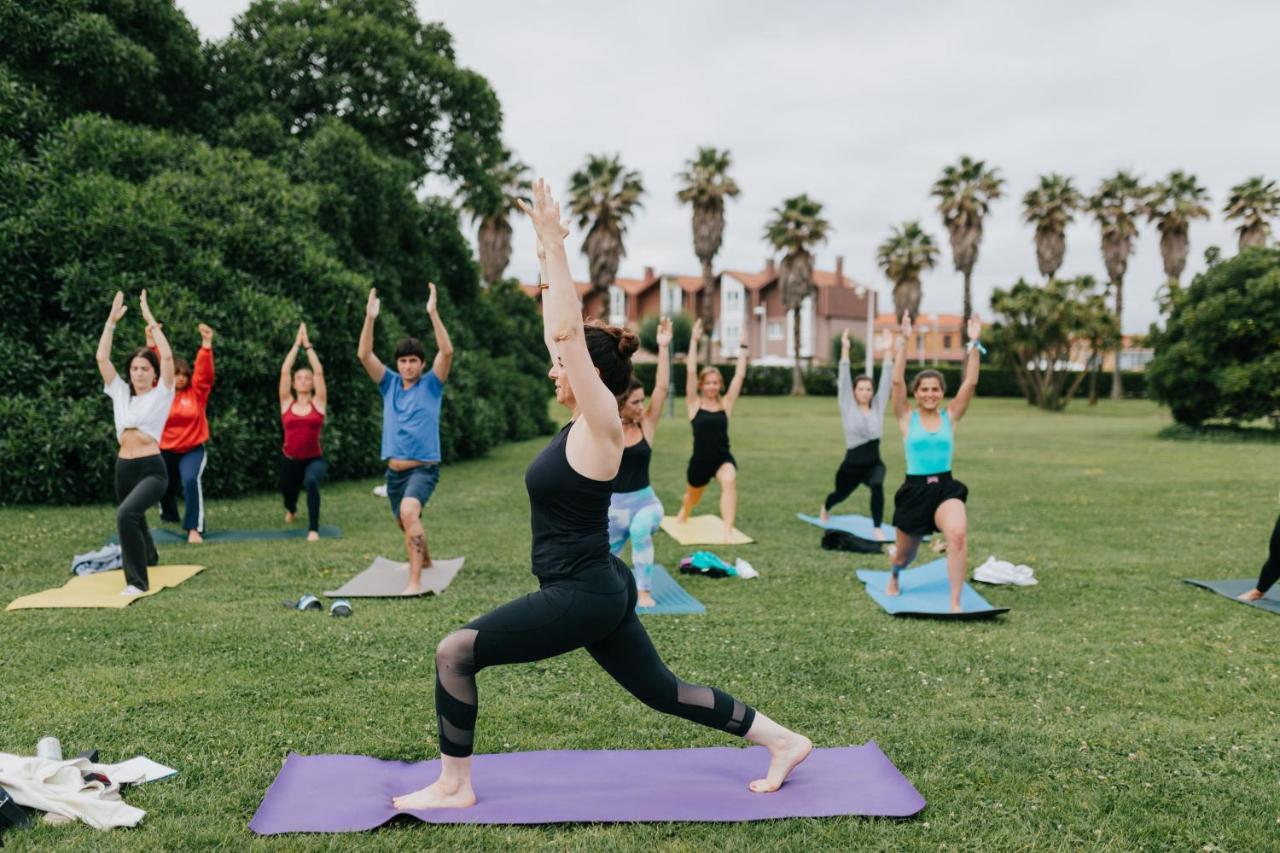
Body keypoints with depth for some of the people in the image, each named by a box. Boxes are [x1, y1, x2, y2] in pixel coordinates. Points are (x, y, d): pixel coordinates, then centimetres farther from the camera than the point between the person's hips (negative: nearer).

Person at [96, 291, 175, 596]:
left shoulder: (161, 394, -1)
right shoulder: (120, 393, 12)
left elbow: (167, 356, -14)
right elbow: (102, 358, 4)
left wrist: (150, 320, -9)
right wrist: (112, 320, 1)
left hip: (152, 469, -6)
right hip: (123, 468, 6)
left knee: (126, 514, -31)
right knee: (133, 521, 24)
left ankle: (138, 581, -23)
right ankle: (147, 558, 56)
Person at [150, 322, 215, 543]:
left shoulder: (196, 393, -1)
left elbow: (205, 372, -14)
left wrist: (206, 344, -25)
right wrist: (151, 344, -26)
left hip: (192, 449, -3)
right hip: (165, 450, 3)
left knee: (190, 481, -28)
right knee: (164, 488, 18)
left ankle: (195, 529, -26)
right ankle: (169, 519, 48)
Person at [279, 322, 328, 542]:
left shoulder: (318, 403, -2)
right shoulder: (287, 403, 1)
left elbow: (319, 371, -9)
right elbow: (284, 371, -6)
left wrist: (308, 345, -4)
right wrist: (297, 344, -3)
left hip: (314, 459, -3)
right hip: (289, 459, 3)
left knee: (311, 482, -35)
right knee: (287, 491, 24)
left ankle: (313, 529, -27)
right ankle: (291, 510, 64)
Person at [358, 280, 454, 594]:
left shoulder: (431, 385, -3)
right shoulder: (389, 384, 7)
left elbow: (447, 351, -18)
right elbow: (364, 355, -4)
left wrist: (433, 313, -24)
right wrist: (370, 317, -15)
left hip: (424, 468, -6)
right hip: (394, 470, 6)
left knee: (409, 512, -32)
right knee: (405, 521, 23)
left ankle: (415, 581, -33)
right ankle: (424, 560, 51)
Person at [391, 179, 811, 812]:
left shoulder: (600, 426, -17)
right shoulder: (582, 420, 6)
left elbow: (569, 330, -26)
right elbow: (562, 330, 11)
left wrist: (555, 246, -24)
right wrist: (546, 251, 9)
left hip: (583, 595, -10)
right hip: (596, 590, 10)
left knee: (454, 652, -6)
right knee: (662, 691, 19)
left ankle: (454, 786, 7)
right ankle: (783, 742, 25)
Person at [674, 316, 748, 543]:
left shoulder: (726, 404, 0)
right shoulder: (694, 404, -4)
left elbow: (740, 375, -5)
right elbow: (691, 371, -13)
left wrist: (742, 347, -8)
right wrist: (694, 340, -16)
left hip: (723, 458, 0)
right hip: (700, 460, 0)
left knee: (730, 481, -32)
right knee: (693, 498, 23)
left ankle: (728, 532, -30)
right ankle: (683, 514, 61)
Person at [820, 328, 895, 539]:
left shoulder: (877, 406, 0)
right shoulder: (848, 408, -5)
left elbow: (886, 380, -6)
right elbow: (843, 379, -13)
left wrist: (888, 352, -13)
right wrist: (845, 349, -21)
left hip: (874, 464, 0)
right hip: (851, 465, 0)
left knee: (877, 486, -34)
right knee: (840, 494, 25)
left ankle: (877, 529, -26)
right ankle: (825, 508, 63)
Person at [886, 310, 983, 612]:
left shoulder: (950, 416, 4)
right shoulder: (907, 418, 0)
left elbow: (971, 382, -5)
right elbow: (897, 381, -12)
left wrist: (974, 343, -11)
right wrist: (904, 341, -18)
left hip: (946, 488, 0)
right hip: (914, 491, 0)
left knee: (958, 535, -31)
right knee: (905, 553, 16)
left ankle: (956, 604, -23)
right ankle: (894, 576, 55)